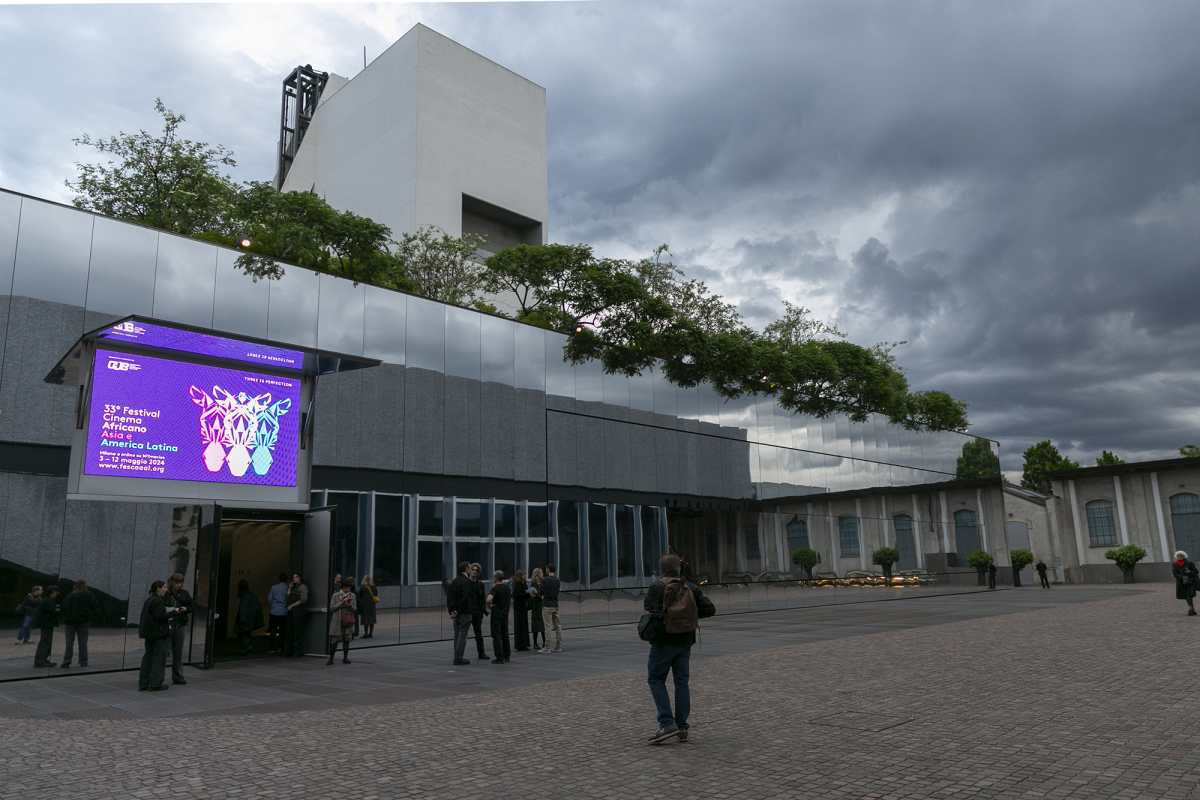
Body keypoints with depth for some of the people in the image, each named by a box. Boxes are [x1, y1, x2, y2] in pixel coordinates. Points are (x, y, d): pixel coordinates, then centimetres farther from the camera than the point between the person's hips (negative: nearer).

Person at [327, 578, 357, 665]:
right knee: (334, 640, -1)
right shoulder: (335, 595, -1)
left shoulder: (352, 596, 8)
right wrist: (342, 602, -14)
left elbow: (354, 609, 9)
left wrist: (350, 605, -12)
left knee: (346, 640, 5)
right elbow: (332, 608, -5)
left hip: (348, 622, 3)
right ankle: (331, 658, 9)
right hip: (337, 621, -3)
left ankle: (345, 658, 15)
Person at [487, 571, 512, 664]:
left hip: (497, 613, -7)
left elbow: (489, 599, -30)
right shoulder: (507, 587, 9)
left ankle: (499, 658, -4)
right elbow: (511, 600, 18)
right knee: (505, 635, 15)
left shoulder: (495, 588, -14)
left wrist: (489, 606, -12)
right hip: (505, 614, 7)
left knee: (496, 636, -2)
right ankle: (507, 656, 18)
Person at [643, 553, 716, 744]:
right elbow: (709, 609, -2)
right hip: (685, 642, 4)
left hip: (664, 641, -4)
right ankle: (682, 728, 12)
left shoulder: (657, 587, -10)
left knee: (656, 680, 6)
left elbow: (650, 607, -22)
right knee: (682, 682, 12)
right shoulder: (690, 588, 2)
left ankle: (667, 723, -5)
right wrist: (691, 613, 11)